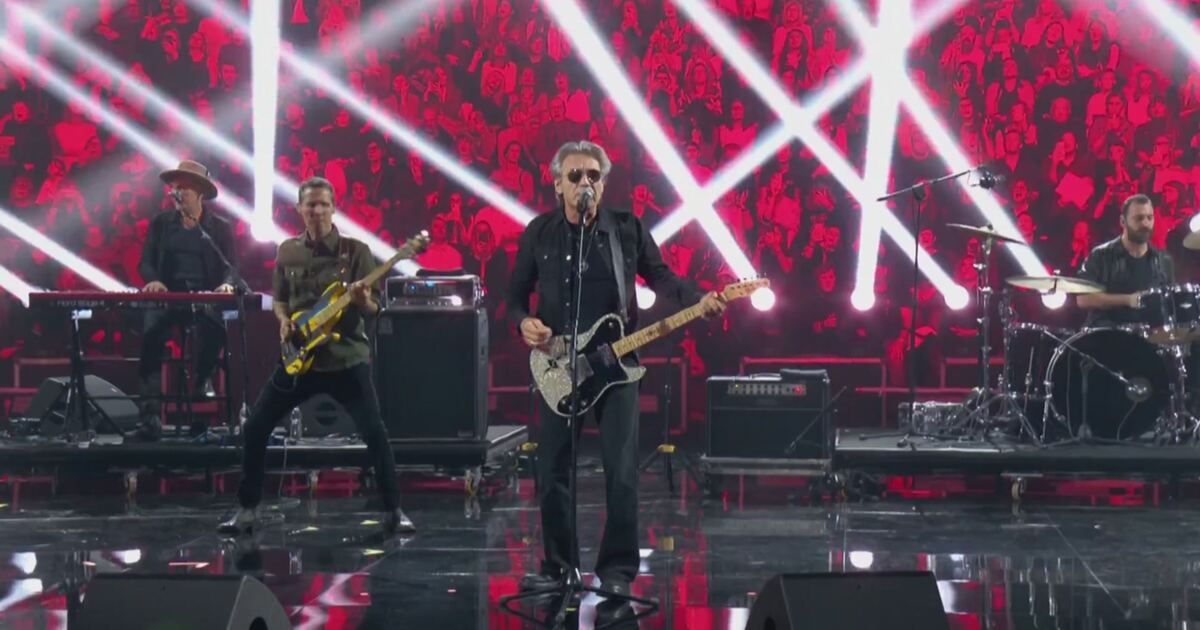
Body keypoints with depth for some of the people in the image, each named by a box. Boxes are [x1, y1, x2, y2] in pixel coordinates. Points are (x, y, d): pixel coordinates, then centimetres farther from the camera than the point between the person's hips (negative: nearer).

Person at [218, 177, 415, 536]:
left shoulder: (355, 251, -4)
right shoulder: (287, 251, 7)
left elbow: (373, 309, -5)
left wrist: (362, 301, -27)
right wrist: (284, 321, -3)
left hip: (346, 358, -3)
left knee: (374, 433, -12)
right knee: (255, 429, 1)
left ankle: (394, 511, 2)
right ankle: (247, 509, 14)